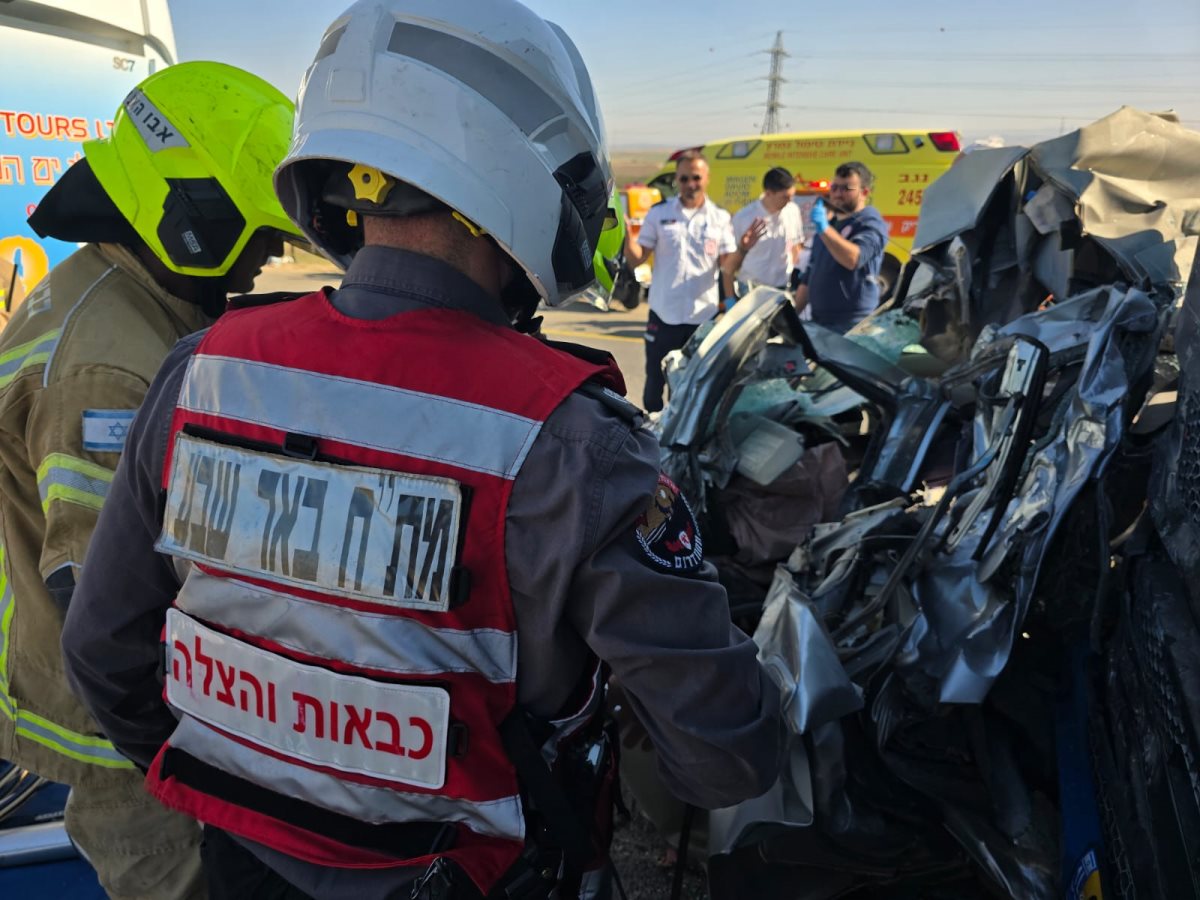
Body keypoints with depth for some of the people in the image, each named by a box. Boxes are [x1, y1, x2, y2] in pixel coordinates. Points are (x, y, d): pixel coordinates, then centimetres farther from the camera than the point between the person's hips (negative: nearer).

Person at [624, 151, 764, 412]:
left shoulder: (720, 218, 2)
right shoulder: (659, 213, -1)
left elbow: (728, 267, -1)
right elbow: (636, 260, -2)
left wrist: (742, 249, -20)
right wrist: (627, 235, -21)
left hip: (704, 316, 1)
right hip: (664, 314, -1)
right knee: (655, 381, 11)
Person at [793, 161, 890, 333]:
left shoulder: (870, 223, -6)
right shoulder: (829, 224, 21)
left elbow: (854, 259, -26)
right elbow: (809, 276, 24)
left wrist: (824, 229, -29)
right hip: (818, 322, 8)